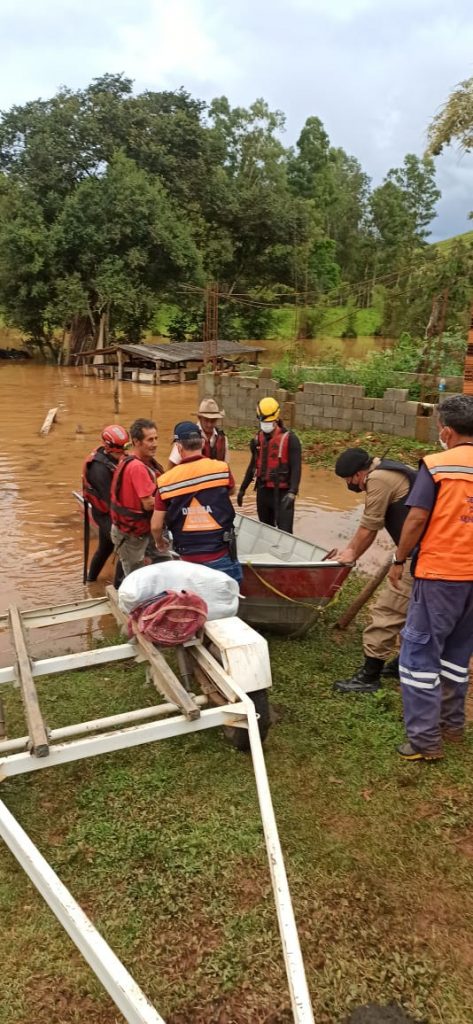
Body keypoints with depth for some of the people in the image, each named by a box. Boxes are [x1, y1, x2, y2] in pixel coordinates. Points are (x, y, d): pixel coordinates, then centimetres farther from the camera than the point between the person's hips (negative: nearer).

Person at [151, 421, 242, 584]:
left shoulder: (166, 480, -5)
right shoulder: (221, 468, -8)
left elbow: (156, 526, 2)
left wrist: (160, 542, 23)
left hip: (188, 559, 2)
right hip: (221, 557, -2)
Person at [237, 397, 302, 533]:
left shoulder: (290, 439, -11)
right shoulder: (257, 439, 7)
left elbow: (296, 468, -15)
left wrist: (292, 493, -26)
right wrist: (242, 488, 21)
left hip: (282, 492, -6)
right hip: (263, 491, 6)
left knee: (284, 531, -11)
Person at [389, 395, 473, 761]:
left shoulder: (436, 465, -12)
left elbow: (417, 519, -14)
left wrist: (399, 560, -1)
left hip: (439, 573, -6)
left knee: (420, 652, 4)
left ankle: (425, 739, 6)